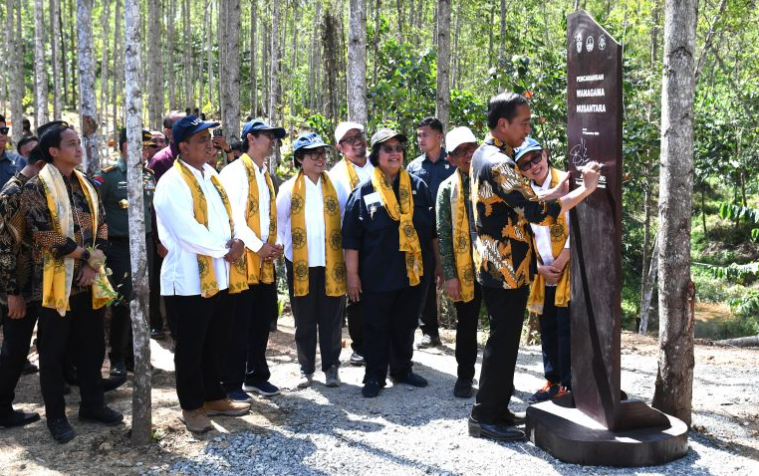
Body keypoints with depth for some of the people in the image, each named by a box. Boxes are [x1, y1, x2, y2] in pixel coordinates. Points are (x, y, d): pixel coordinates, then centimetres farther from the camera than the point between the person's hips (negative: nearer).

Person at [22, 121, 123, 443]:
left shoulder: (85, 184, 10)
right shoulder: (36, 188, -10)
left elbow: (102, 224, 9)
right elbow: (46, 236, -18)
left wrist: (95, 263, -6)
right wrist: (88, 255, -14)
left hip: (88, 280, 6)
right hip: (56, 282, -6)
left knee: (91, 346, 14)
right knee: (54, 352, 5)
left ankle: (92, 404, 28)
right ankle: (56, 416, 16)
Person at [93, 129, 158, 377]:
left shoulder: (149, 175, 9)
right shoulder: (108, 176, -9)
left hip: (145, 244, 5)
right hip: (119, 247, -5)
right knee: (122, 302, -4)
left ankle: (134, 355, 23)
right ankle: (117, 359, 10)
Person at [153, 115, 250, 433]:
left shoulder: (212, 176, 13)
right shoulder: (172, 183, -14)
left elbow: (229, 214, 14)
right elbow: (188, 231, -22)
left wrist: (237, 240, -7)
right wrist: (224, 251, -12)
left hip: (220, 277, 8)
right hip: (189, 278, -8)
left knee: (216, 342, 17)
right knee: (190, 347, 4)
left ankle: (214, 397, 31)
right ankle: (192, 407, 17)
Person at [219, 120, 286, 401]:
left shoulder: (265, 174, 18)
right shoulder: (234, 172, -8)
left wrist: (273, 245, 3)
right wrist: (258, 246, -15)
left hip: (265, 261, 8)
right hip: (242, 259, -8)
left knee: (262, 320, 12)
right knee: (238, 324, -1)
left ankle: (256, 375, 25)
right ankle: (232, 382, 9)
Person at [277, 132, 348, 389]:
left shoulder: (334, 185, 4)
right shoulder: (289, 189, 2)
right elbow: (279, 224, 6)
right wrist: (279, 250, -5)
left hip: (331, 263, 0)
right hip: (300, 264, 0)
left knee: (331, 319, 6)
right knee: (304, 320, 9)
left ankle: (331, 367, 18)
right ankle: (306, 369, 20)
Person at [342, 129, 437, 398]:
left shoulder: (418, 187, 5)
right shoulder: (364, 192, -3)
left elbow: (434, 229, 10)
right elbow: (351, 239, -3)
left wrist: (439, 262, 9)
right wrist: (352, 274, -6)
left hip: (415, 271, 3)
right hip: (378, 273, -3)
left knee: (406, 325, 14)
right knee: (377, 327, 5)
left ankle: (402, 370, 30)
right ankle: (374, 377, 16)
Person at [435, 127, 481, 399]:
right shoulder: (448, 189, 0)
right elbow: (443, 234, -2)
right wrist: (450, 274, -8)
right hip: (465, 268, -1)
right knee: (467, 325, 10)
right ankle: (465, 376, 23)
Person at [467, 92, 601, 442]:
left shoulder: (482, 156, 11)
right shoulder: (499, 164, -21)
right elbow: (538, 213, -25)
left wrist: (558, 190, 9)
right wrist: (585, 189, -19)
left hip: (493, 266, 10)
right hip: (509, 269, -10)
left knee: (503, 339, 17)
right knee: (503, 342, -1)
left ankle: (497, 409, 26)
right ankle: (485, 416, 8)